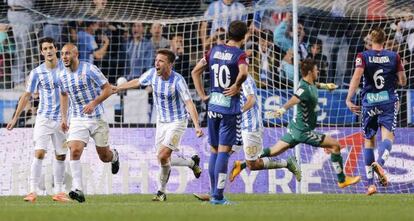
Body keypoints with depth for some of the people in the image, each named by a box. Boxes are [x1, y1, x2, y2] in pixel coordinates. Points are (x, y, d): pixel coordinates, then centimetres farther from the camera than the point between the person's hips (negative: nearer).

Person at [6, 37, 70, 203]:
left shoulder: (65, 68, -1)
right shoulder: (37, 73, -3)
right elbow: (27, 96, 4)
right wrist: (15, 118, 4)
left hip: (62, 119, 2)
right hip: (43, 118, -2)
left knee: (61, 156, 5)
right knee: (39, 153, -13)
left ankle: (58, 192, 14)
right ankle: (33, 191, -13)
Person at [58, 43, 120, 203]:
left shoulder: (90, 70, -14)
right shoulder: (62, 76, 2)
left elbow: (108, 89, -12)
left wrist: (94, 103, -26)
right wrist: (64, 118, 17)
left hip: (97, 118, -3)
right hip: (77, 120, 3)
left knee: (104, 156, 8)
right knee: (75, 151, -20)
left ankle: (114, 156, 47)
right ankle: (77, 189, -23)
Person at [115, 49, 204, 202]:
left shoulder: (178, 80, -23)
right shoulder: (153, 73, -6)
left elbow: (189, 103, -28)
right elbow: (136, 82, 13)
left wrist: (197, 126, -37)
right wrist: (115, 89, 14)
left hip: (177, 121, -7)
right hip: (161, 121, 7)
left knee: (163, 156, -16)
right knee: (164, 159, 5)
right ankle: (192, 163, 30)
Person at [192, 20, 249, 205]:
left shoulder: (215, 50, 9)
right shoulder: (240, 55, -9)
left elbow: (195, 72, 12)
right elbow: (243, 73, -30)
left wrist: (202, 95, 12)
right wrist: (237, 86, -12)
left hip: (213, 106, 5)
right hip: (230, 107, -5)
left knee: (214, 151, 13)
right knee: (224, 151, -4)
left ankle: (214, 194, 17)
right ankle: (218, 196, -6)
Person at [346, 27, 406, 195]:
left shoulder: (363, 57, 1)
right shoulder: (394, 57, 4)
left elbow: (356, 76, -15)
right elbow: (403, 81, 5)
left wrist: (349, 99, -16)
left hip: (369, 102, 1)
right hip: (389, 101, -1)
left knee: (368, 140, 11)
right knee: (387, 136, -9)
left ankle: (370, 183, 7)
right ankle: (379, 163, -42)